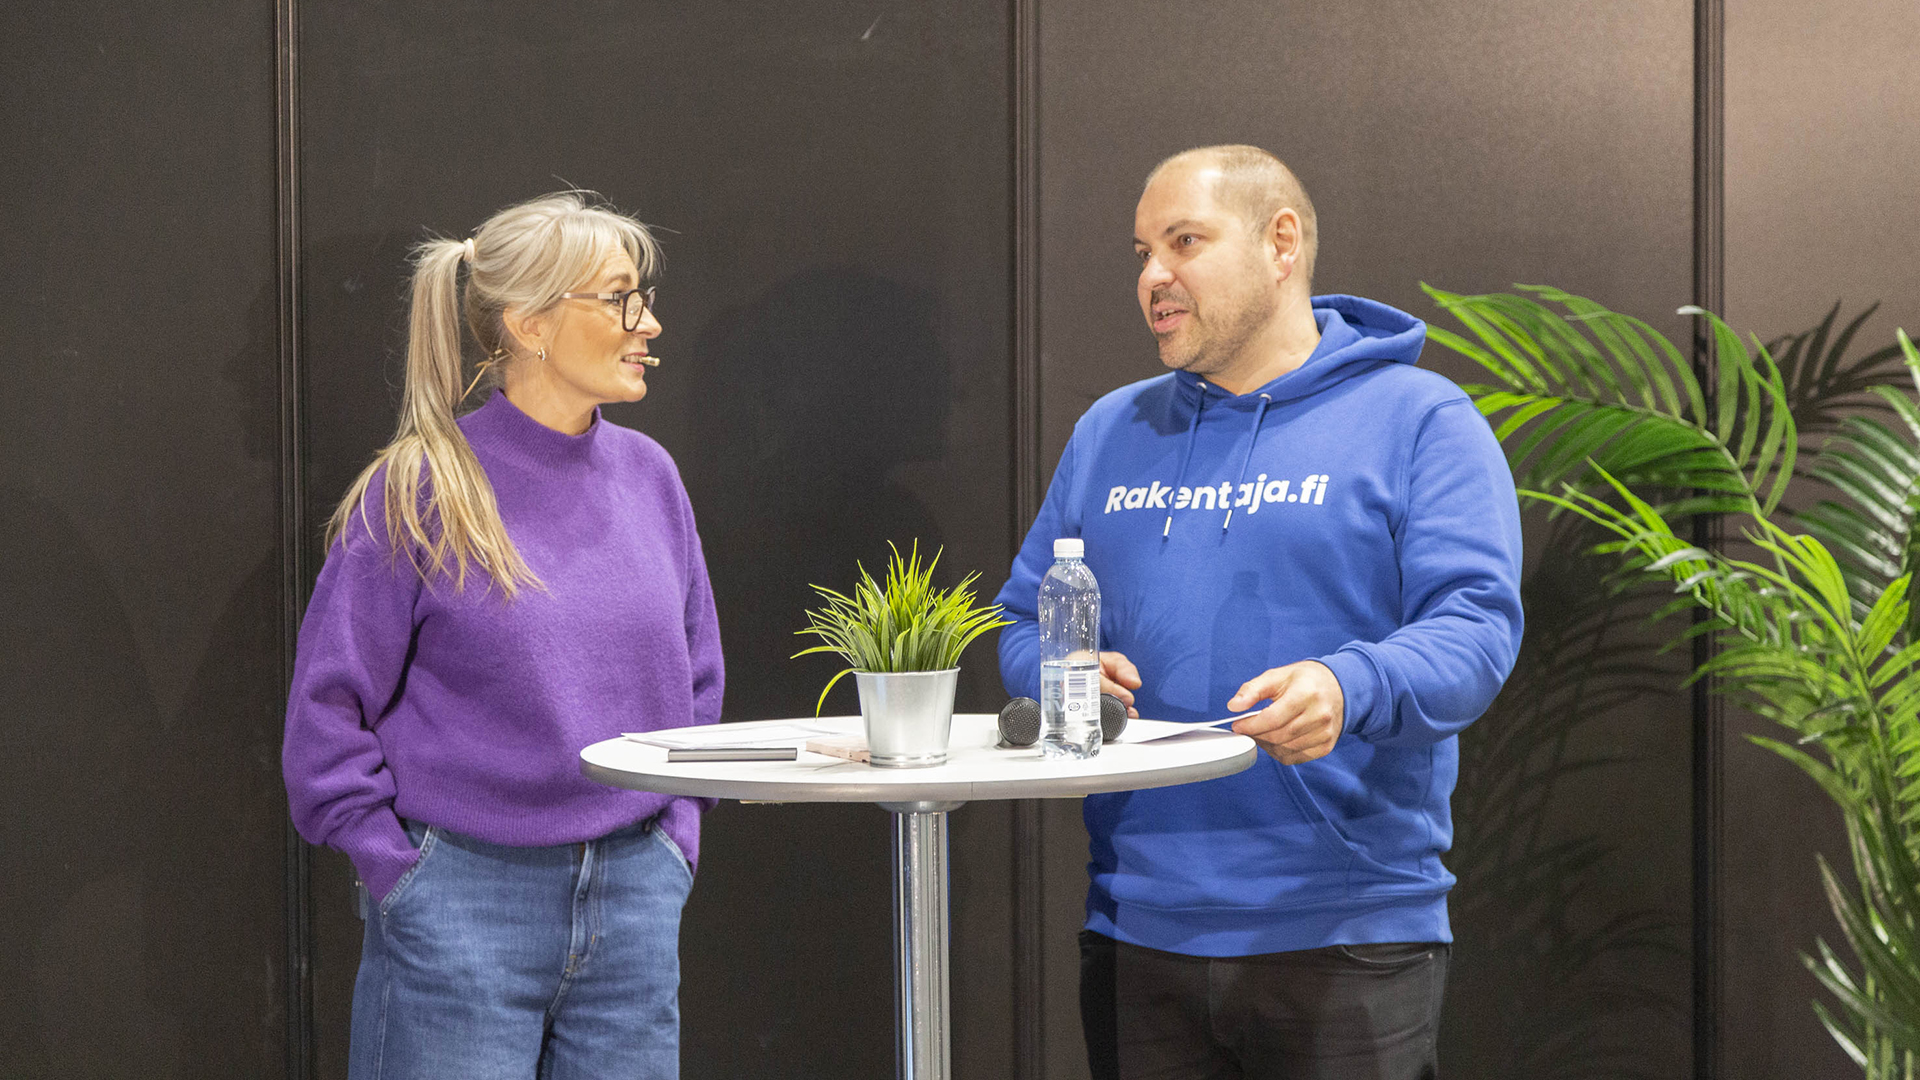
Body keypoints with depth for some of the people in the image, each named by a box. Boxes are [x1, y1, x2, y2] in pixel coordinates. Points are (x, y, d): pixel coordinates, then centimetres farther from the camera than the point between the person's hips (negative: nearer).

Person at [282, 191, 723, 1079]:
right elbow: (329, 703, -7)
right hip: (464, 900, -5)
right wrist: (401, 870, -9)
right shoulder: (422, 492, -9)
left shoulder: (646, 475, 7)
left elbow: (695, 676, 17)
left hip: (635, 901, 5)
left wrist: (673, 837, 9)